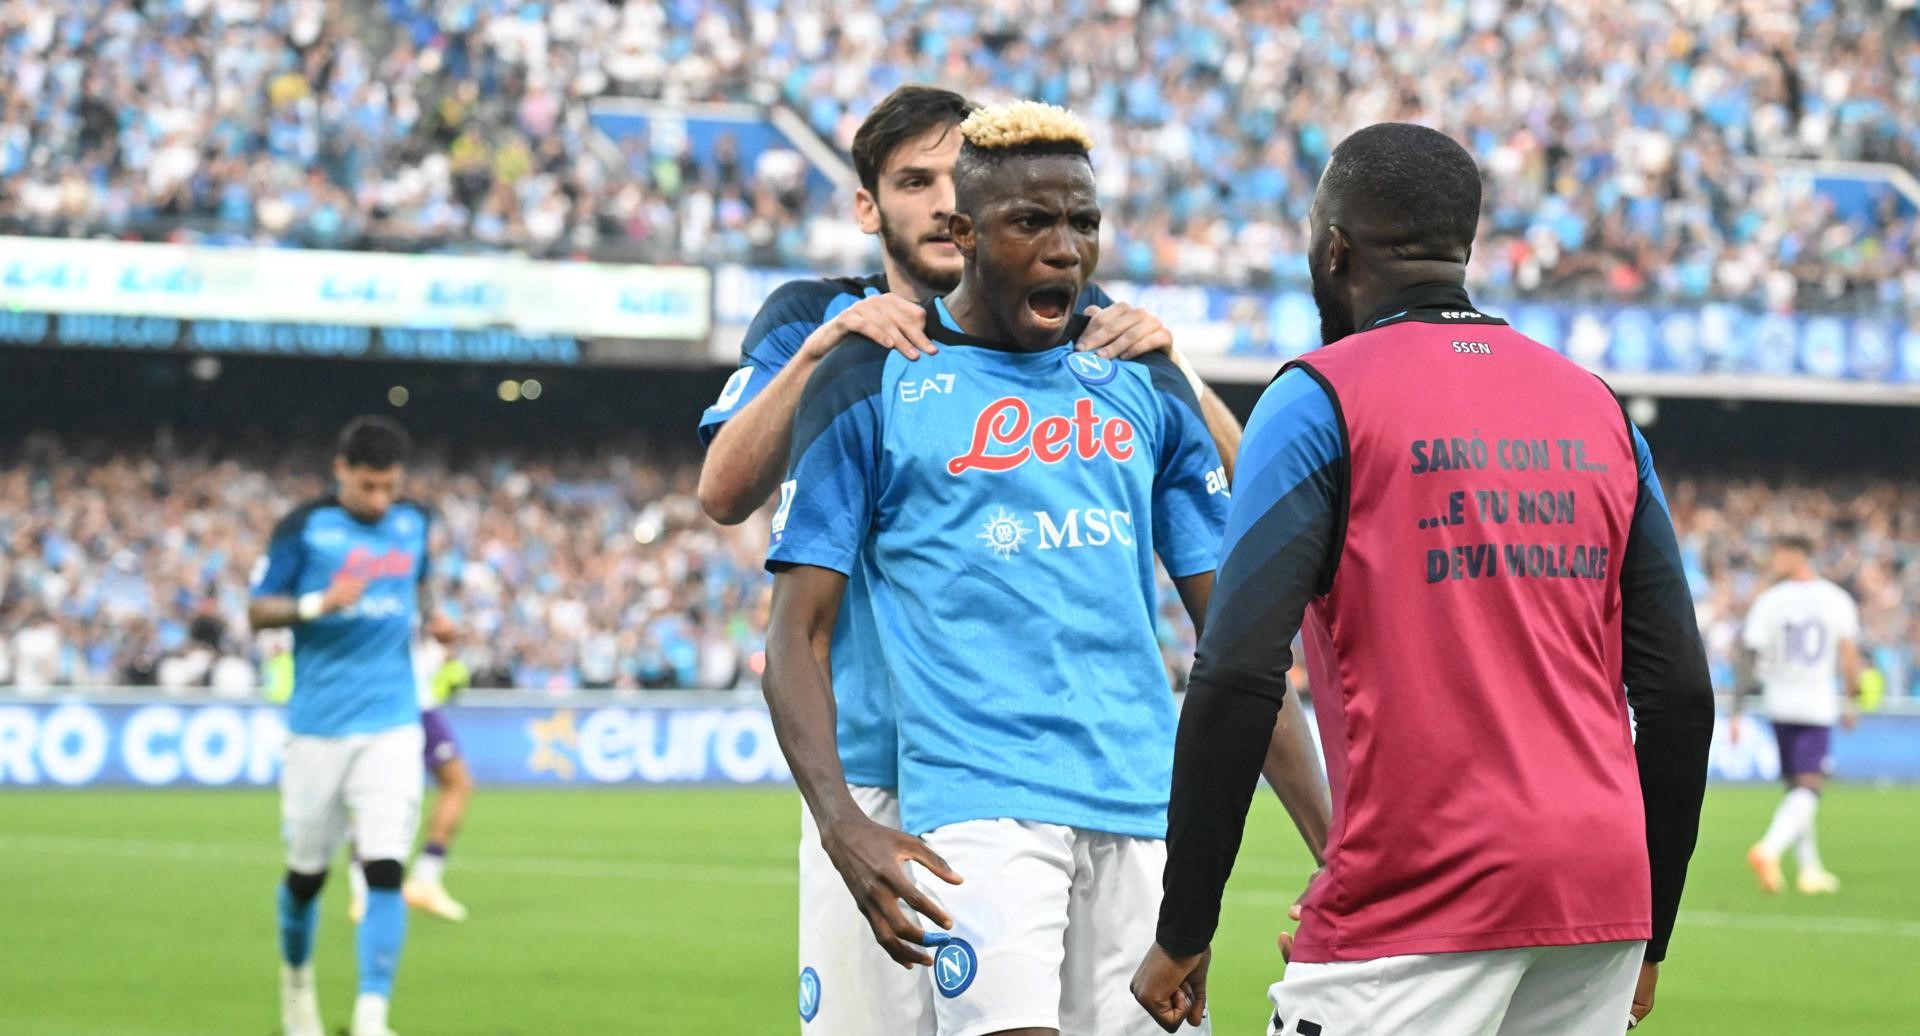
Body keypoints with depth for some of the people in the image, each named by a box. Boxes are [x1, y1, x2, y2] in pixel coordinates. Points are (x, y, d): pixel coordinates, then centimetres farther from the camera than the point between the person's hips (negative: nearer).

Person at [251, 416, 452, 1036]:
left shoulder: (412, 523, 7)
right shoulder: (304, 528, -5)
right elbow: (258, 611, -5)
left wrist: (430, 616, 6)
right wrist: (317, 604, -23)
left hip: (392, 725, 2)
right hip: (318, 724, -2)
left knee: (386, 870, -12)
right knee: (307, 872, 9)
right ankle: (296, 977, 37)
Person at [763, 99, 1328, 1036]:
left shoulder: (1145, 386, 16)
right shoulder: (873, 385, 3)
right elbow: (798, 637, 0)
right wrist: (840, 823, -17)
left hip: (1144, 810, 5)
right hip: (979, 807, -5)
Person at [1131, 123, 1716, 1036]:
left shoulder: (1320, 399, -1)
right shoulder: (1597, 409, 15)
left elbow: (1238, 680, -10)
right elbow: (1679, 692, 12)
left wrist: (1183, 934, -6)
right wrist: (1648, 935, 20)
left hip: (1414, 898, -6)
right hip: (1601, 900, 6)